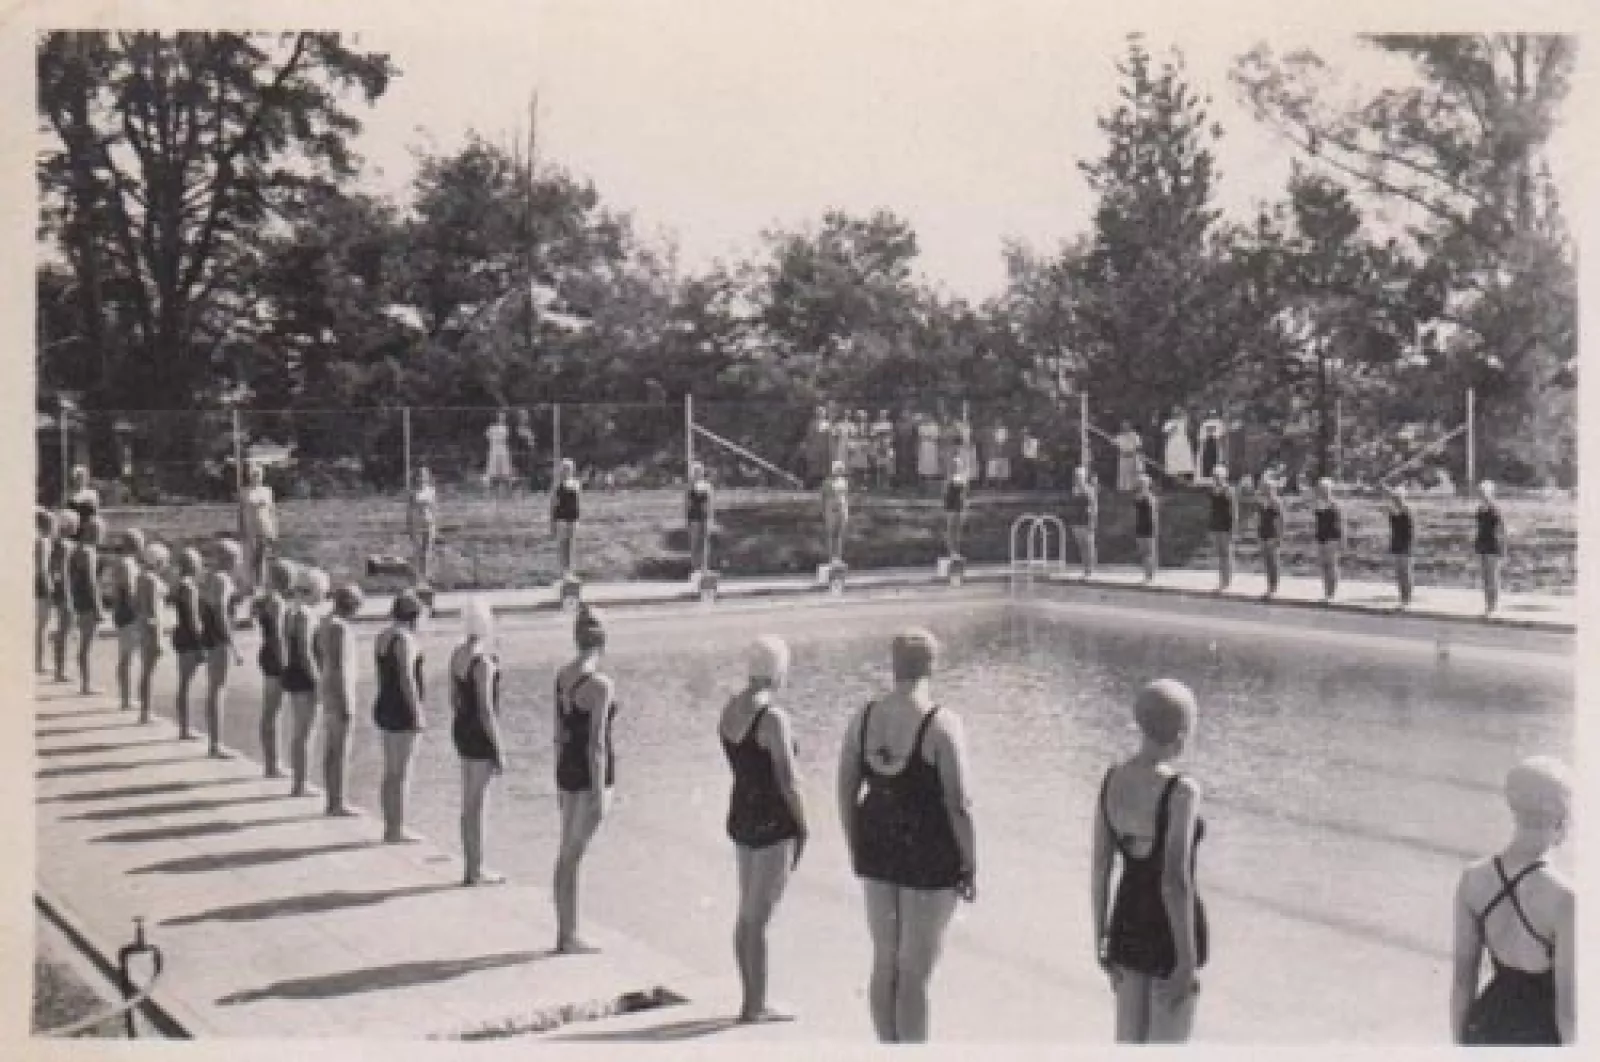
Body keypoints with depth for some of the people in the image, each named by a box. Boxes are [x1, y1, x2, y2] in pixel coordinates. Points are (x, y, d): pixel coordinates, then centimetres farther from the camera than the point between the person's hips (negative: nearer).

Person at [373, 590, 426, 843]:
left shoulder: (383, 636, 12)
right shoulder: (404, 639, -17)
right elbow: (406, 679, -23)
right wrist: (417, 713, -21)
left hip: (384, 708, 10)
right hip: (402, 712, -10)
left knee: (390, 772, 13)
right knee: (402, 774, -5)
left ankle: (390, 828, 18)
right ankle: (397, 831, -2)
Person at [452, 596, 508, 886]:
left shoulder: (457, 654, 5)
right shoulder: (483, 661, -21)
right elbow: (486, 710, -22)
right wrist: (499, 750, -17)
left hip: (461, 729, 9)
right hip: (481, 734, -9)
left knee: (469, 803, 16)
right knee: (478, 805, 1)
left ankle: (472, 867, 25)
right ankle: (476, 871, 9)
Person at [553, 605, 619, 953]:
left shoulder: (562, 676, 5)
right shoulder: (600, 684, -19)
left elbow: (559, 734, 12)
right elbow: (596, 743, -20)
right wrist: (599, 793, -16)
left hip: (567, 769, 8)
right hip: (592, 774, -8)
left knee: (567, 854, 13)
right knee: (572, 855, -4)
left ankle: (566, 932, 21)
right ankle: (568, 936, 1)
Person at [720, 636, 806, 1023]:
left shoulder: (729, 709, 6)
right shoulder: (774, 717, -21)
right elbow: (788, 780, -20)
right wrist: (803, 827, -9)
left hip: (740, 816, 9)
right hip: (773, 824, -9)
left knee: (747, 913, 15)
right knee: (758, 918, -1)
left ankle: (753, 1000, 25)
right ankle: (755, 1006, 7)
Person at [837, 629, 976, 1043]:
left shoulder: (862, 718, -2)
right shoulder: (942, 724, -18)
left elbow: (846, 791, 4)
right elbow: (959, 805, -18)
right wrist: (971, 867, -7)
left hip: (877, 849, 6)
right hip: (930, 856, -6)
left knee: (885, 962, 19)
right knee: (915, 974, 2)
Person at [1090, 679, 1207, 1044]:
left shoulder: (1112, 779, -2)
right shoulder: (1181, 790, -23)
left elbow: (1099, 867, 3)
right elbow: (1175, 882, -25)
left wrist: (1101, 937, 12)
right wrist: (1188, 961, -18)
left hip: (1127, 924, 7)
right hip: (1170, 931, -7)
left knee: (1129, 1047, 19)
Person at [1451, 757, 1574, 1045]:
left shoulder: (1472, 879, -10)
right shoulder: (1564, 897, -26)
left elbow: (1462, 978, 0)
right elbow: (1567, 1005, -20)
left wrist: (1460, 1053, 12)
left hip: (1487, 1031, 5)